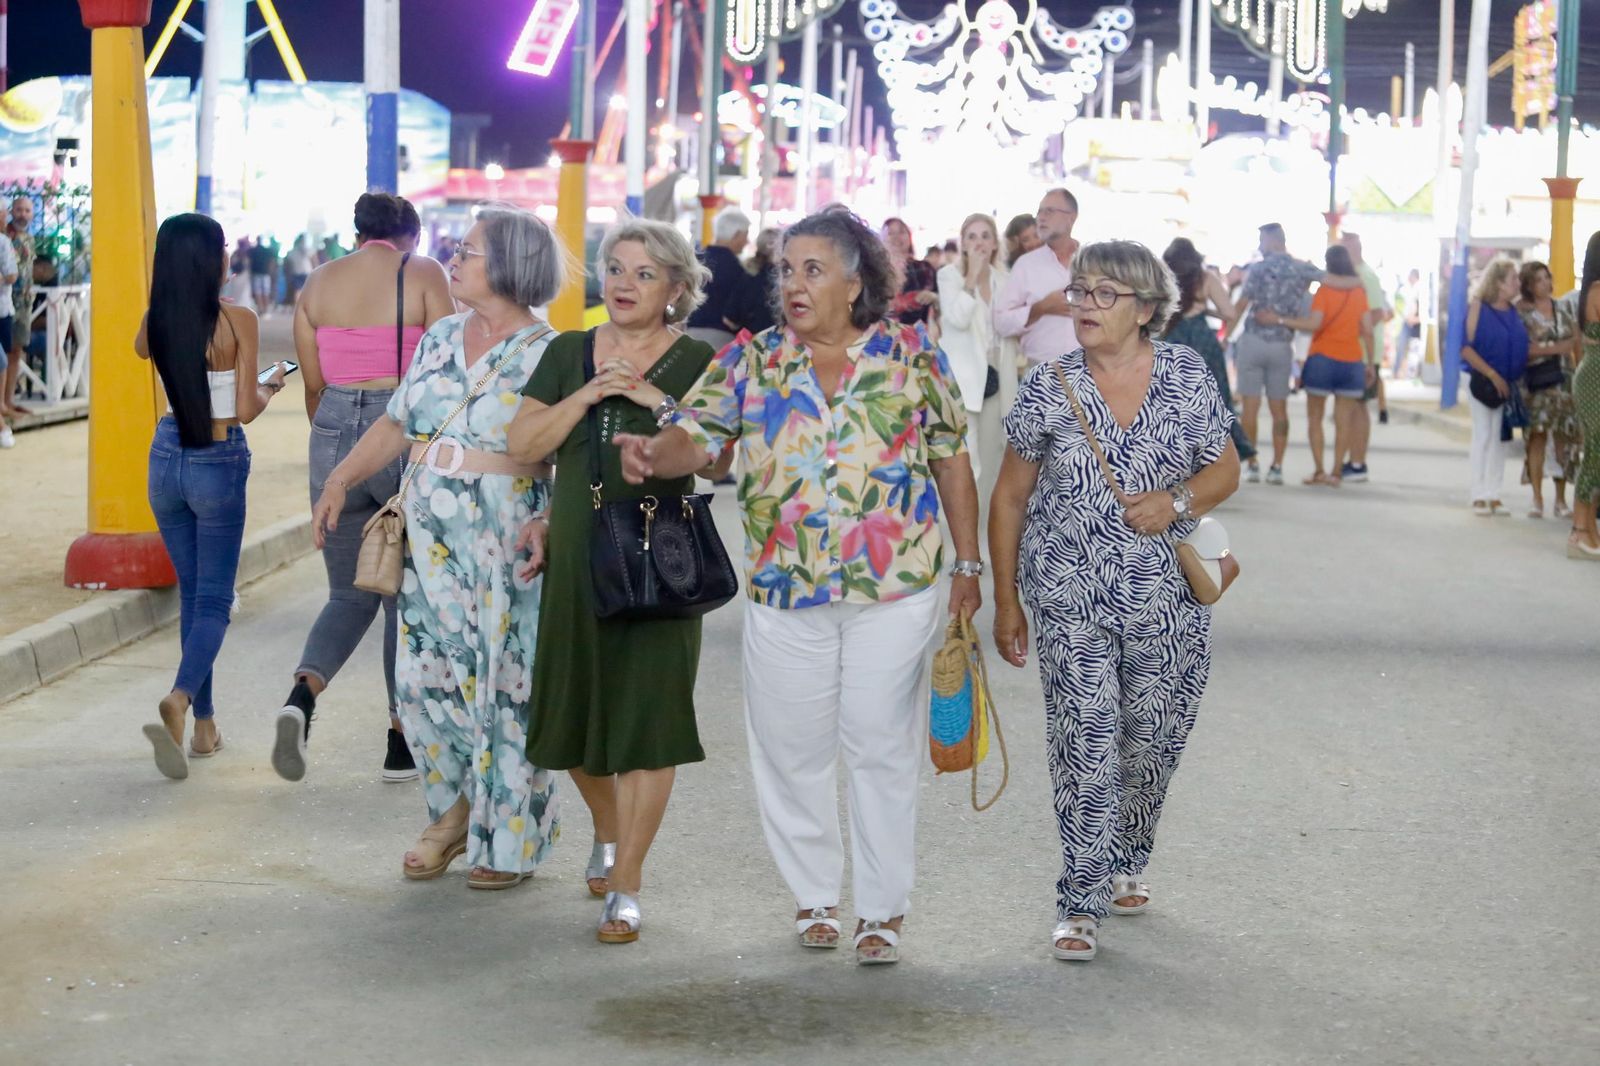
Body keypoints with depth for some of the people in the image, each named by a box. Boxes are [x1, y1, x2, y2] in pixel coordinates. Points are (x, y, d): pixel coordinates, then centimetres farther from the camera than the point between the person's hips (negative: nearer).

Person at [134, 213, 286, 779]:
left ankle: (204, 723, 19)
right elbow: (245, 410, -14)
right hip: (219, 463, -4)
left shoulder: (157, 319, -1)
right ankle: (179, 700, -25)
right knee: (214, 599, 1)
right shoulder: (237, 321, -15)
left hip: (167, 459, 5)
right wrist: (269, 387, 5)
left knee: (192, 593, 17)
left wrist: (168, 284, 23)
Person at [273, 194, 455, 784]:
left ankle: (301, 695, -12)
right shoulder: (424, 275, -1)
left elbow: (313, 386, 11)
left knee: (349, 593, 15)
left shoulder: (318, 283, 9)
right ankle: (403, 746, 13)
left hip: (335, 431, 3)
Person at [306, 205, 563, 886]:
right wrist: (340, 481, 10)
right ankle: (454, 809, 25)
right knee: (423, 675, 5)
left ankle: (510, 843, 14)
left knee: (504, 687, 1)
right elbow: (396, 425, 17)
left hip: (503, 548, -6)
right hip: (429, 540, 6)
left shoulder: (546, 356, -8)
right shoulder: (440, 339, 11)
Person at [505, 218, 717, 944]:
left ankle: (624, 885, 5)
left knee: (646, 718, -4)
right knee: (575, 713, 11)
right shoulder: (568, 354, 10)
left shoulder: (696, 362, 0)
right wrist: (588, 394, -10)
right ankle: (608, 832, 39)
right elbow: (523, 443, 1)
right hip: (577, 556, 4)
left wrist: (660, 402, -17)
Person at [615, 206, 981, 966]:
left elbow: (952, 460, 6)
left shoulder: (911, 355, 1)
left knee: (882, 747, 3)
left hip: (893, 590, -2)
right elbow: (696, 438, -4)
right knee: (791, 749, 8)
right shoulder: (750, 362, 4)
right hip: (784, 591, 2)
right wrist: (652, 453, -28)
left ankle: (883, 907, 14)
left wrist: (967, 564, 5)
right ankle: (814, 896, 25)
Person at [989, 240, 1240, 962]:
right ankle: (1081, 903, -3)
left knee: (1152, 740, 10)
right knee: (1084, 744, -8)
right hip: (1069, 599, -2)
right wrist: (1006, 601, 4)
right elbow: (1010, 498, 5)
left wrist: (1178, 502, -12)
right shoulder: (1049, 388, -1)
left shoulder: (1188, 377, 1)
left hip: (1167, 598, 2)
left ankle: (1123, 863, 34)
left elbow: (1225, 470, 10)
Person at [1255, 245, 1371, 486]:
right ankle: (1337, 472, 1)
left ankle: (1319, 470, 0)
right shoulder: (1360, 292, 5)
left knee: (1315, 418, 8)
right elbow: (1367, 330, 4)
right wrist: (1370, 362, 11)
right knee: (1344, 420, 6)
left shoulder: (1325, 290, -7)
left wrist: (1278, 320, -16)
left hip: (1323, 358, -3)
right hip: (1352, 361, 3)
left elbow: (1314, 323, -19)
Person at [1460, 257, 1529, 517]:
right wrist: (1492, 374, -17)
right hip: (1482, 381, -5)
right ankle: (1479, 497, 3)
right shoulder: (1477, 308, -9)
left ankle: (1493, 496, 11)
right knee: (1483, 435, -2)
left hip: (1506, 384, 5)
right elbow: (1466, 347, -14)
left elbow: (1522, 347, 16)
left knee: (1500, 438, 7)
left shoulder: (1514, 312, 9)